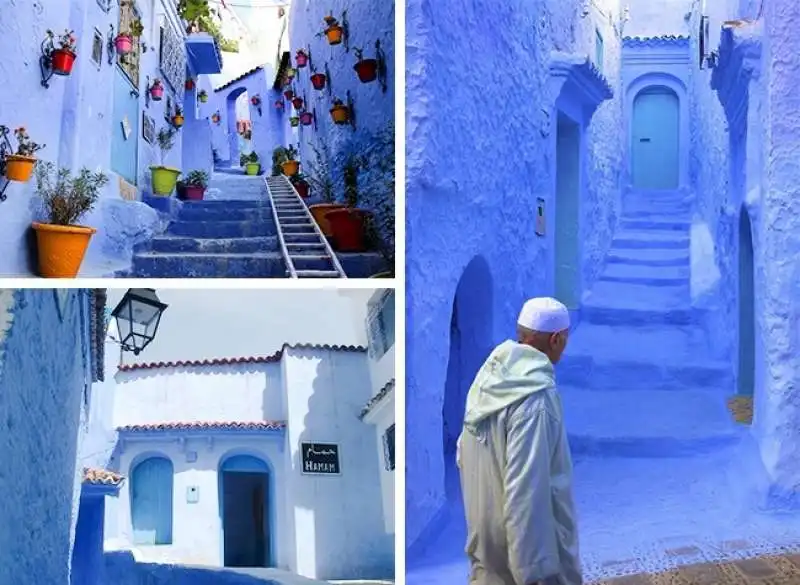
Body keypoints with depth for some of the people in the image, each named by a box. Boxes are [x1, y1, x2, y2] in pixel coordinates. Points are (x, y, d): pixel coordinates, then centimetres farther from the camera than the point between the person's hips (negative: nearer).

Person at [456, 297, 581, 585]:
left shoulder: (488, 377, 0)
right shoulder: (535, 395, -25)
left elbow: (464, 456, 9)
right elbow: (526, 488, -28)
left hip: (485, 533, 8)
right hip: (529, 536, -8)